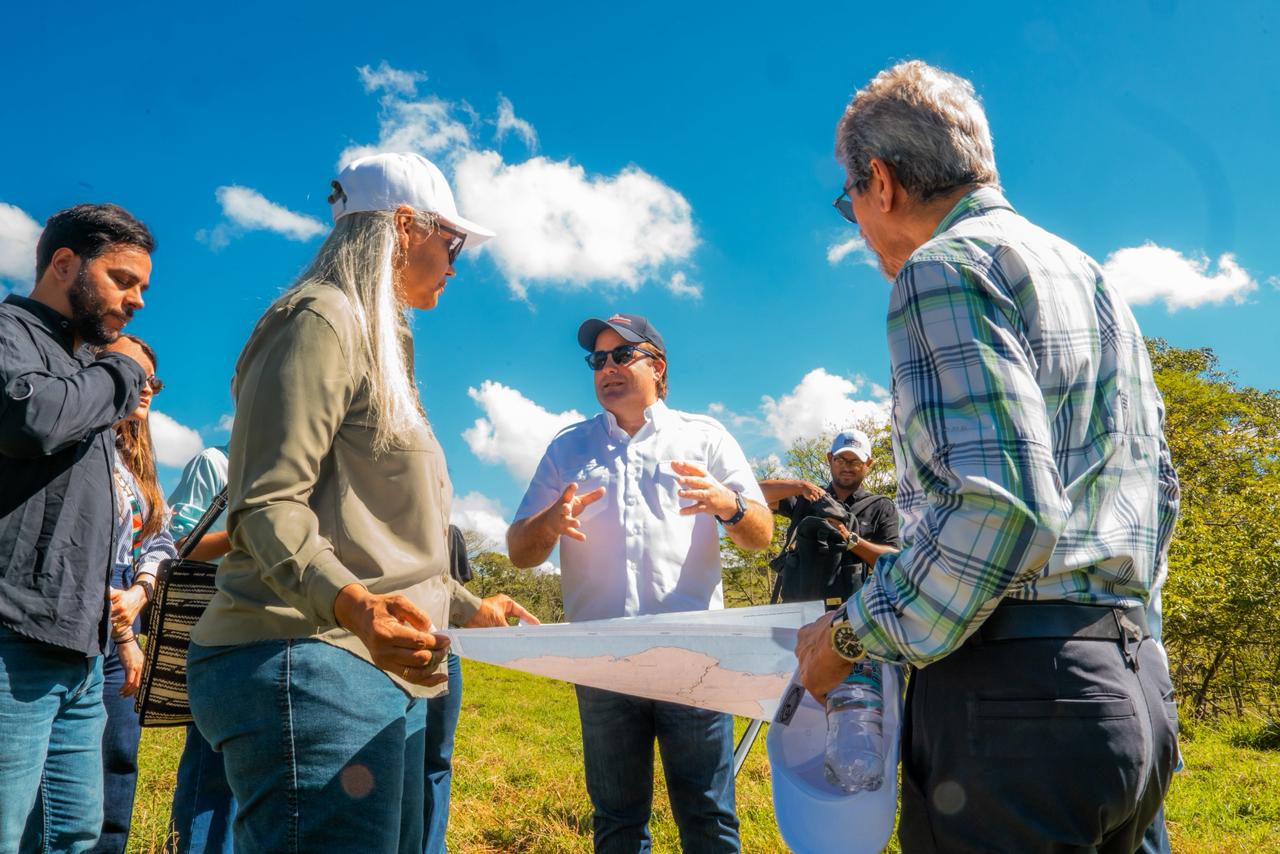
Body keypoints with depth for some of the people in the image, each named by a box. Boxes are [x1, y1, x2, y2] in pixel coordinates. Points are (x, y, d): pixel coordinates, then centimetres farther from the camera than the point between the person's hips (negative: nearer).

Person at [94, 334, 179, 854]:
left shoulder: (137, 460, 19)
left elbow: (160, 539, 13)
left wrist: (139, 593, -8)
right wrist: (122, 633, -13)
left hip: (120, 635, 8)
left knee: (119, 765, 12)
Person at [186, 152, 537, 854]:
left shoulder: (381, 343, 24)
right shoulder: (323, 322, -6)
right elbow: (267, 506, -16)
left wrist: (467, 608, 28)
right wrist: (352, 605, -33)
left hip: (385, 673, 10)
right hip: (310, 664, -10)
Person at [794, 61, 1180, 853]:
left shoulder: (946, 266, -10)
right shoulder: (1092, 279, 18)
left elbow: (1001, 507, -23)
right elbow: (1159, 488, 21)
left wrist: (850, 636, -12)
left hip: (1016, 696, -9)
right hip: (1135, 682, 9)